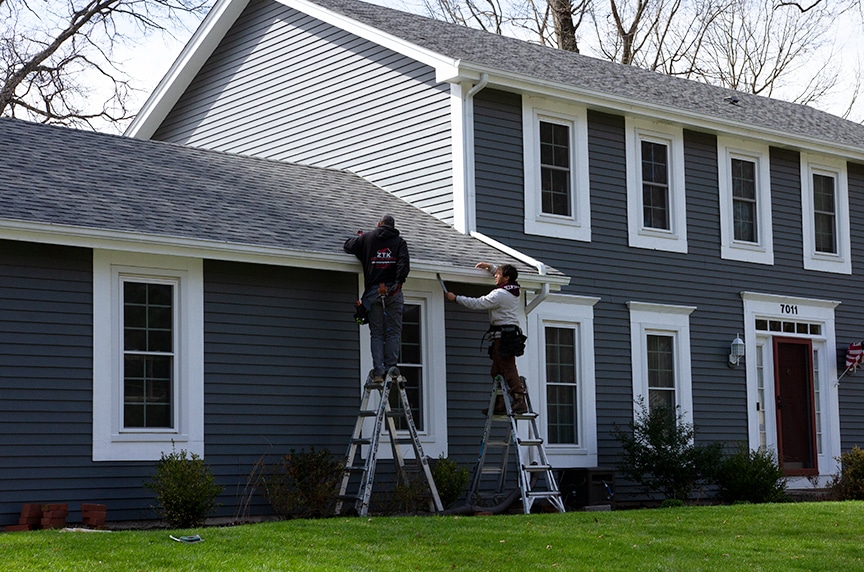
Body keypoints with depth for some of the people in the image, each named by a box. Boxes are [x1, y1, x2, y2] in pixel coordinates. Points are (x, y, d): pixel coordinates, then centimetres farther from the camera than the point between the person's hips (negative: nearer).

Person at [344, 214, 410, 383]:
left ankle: (378, 371, -6)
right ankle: (390, 368, -5)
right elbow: (404, 263, -8)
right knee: (393, 332, 4)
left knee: (376, 334, 3)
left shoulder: (366, 238, 11)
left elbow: (348, 246, 25)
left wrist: (358, 237, 42)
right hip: (393, 293, -1)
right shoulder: (399, 241, 8)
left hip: (373, 292, 1)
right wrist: (398, 283, -14)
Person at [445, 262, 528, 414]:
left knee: (509, 370, -12)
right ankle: (500, 405, 10)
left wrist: (456, 298, -4)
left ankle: (520, 401, -17)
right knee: (497, 372, 11)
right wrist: (490, 267, 32)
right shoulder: (514, 291, 14)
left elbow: (477, 304, -12)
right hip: (512, 333, 10)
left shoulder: (499, 294, -13)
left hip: (503, 336, -10)